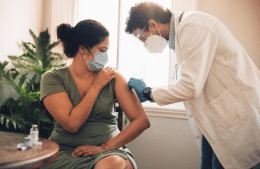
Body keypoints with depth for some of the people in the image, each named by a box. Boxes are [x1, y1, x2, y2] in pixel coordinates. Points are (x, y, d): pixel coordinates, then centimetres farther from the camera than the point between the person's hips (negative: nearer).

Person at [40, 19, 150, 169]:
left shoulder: (113, 77, 2)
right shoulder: (53, 78, -2)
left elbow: (142, 121, -4)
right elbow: (72, 124, -14)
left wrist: (105, 147, -12)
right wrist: (97, 86, -10)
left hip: (108, 150, -1)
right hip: (65, 151, 2)